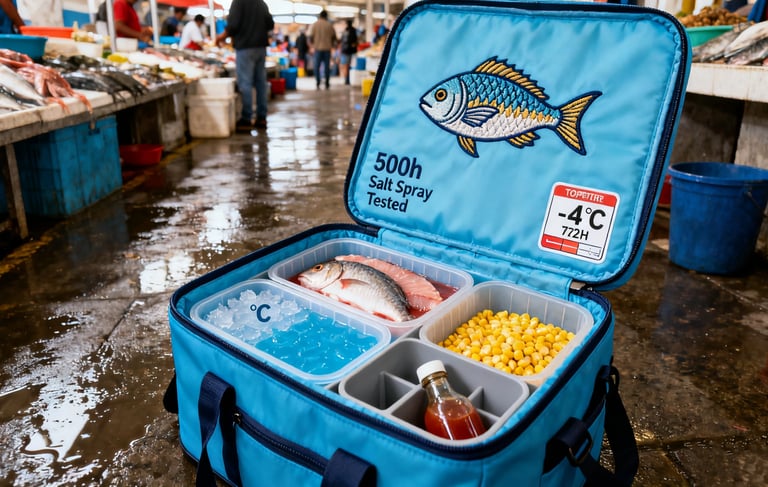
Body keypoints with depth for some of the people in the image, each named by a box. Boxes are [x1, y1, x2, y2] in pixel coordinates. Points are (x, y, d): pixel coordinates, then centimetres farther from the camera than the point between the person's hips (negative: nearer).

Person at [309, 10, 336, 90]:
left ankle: (318, 84, -4)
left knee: (317, 66, 5)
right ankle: (327, 84, 7)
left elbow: (311, 36, -4)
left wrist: (312, 44, 12)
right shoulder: (329, 25, 1)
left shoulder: (314, 25, -1)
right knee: (327, 67, 6)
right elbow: (334, 36, 5)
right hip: (327, 48, 1)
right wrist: (332, 45, 20)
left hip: (317, 48, -1)